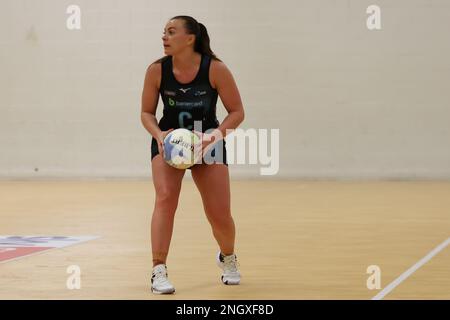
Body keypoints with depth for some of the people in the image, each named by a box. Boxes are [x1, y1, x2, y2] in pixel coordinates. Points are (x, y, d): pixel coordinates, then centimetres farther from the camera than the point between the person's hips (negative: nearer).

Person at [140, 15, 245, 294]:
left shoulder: (215, 69, -20)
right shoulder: (157, 70, -15)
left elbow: (237, 111, -13)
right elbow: (147, 112, -3)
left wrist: (215, 135, -29)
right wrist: (159, 135, -24)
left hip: (207, 142, -1)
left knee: (220, 215, -2)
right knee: (165, 198, -24)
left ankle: (228, 257, 33)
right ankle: (159, 271, -20)